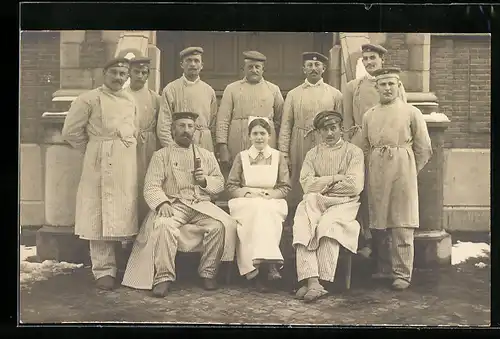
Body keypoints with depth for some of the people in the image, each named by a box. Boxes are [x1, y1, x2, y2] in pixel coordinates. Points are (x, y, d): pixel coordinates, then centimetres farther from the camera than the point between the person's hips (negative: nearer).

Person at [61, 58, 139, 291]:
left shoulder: (130, 100, 15)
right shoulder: (90, 99, -2)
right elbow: (71, 131, -2)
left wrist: (127, 148, 12)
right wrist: (92, 151, 5)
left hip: (127, 163, 5)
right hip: (101, 163, -5)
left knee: (124, 214, 9)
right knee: (101, 215, -3)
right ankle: (104, 270, 4)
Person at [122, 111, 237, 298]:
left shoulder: (207, 155, 19)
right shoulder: (161, 155, 9)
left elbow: (220, 184, 17)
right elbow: (151, 186, -2)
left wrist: (205, 180, -5)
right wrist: (162, 203, -21)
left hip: (201, 204, 3)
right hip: (173, 204, -2)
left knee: (223, 224, -26)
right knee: (163, 225, -36)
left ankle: (208, 272, -10)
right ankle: (163, 277, -23)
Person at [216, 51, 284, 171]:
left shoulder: (274, 90, 12)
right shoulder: (232, 89, 9)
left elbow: (280, 121, 12)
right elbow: (223, 120, 4)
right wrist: (222, 148, -4)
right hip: (237, 150, -1)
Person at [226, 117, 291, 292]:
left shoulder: (278, 157, 14)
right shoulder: (241, 157, 14)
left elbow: (285, 188, 9)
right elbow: (230, 186, 9)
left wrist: (267, 194, -10)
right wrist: (248, 193, -10)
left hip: (272, 203, 0)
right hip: (245, 203, 0)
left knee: (263, 211, -35)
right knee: (257, 208, -36)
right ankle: (269, 264, -44)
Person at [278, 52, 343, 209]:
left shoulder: (335, 94, 9)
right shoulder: (293, 94, 9)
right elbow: (286, 126, 6)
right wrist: (284, 154, -2)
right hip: (300, 149, 0)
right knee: (299, 189, 1)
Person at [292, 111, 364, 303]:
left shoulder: (353, 152, 10)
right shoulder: (313, 154, 19)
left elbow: (354, 186, -6)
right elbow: (307, 184, 1)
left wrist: (322, 185, 0)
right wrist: (336, 178, -3)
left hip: (343, 203, -2)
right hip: (315, 203, 3)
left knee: (327, 225, -33)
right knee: (302, 226, -29)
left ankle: (321, 282, -31)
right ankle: (312, 282, -37)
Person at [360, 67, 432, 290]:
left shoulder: (411, 113, 3)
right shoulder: (369, 116, 13)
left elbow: (424, 148, 5)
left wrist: (411, 171, 6)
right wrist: (374, 168, 11)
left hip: (402, 169, -4)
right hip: (376, 172, 4)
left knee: (402, 224, -5)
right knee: (378, 223, 7)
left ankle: (402, 274, 1)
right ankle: (384, 269, 20)